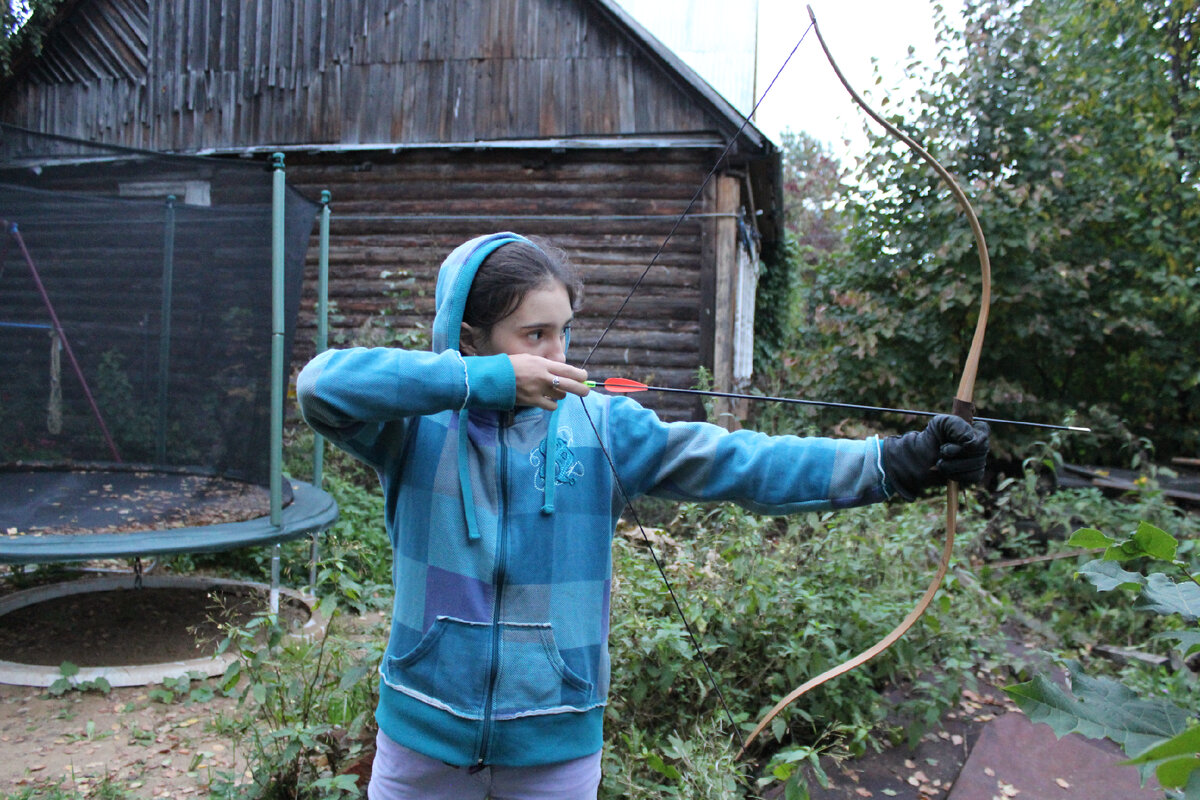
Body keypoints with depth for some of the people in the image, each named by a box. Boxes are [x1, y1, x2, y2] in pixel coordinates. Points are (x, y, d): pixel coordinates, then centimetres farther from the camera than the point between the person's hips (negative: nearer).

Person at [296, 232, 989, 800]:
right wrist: (487, 379, -25)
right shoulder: (418, 424, -7)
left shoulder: (601, 427, -6)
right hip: (424, 736, 0)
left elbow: (737, 462, -12)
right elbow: (322, 384, -24)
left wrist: (896, 462, -20)